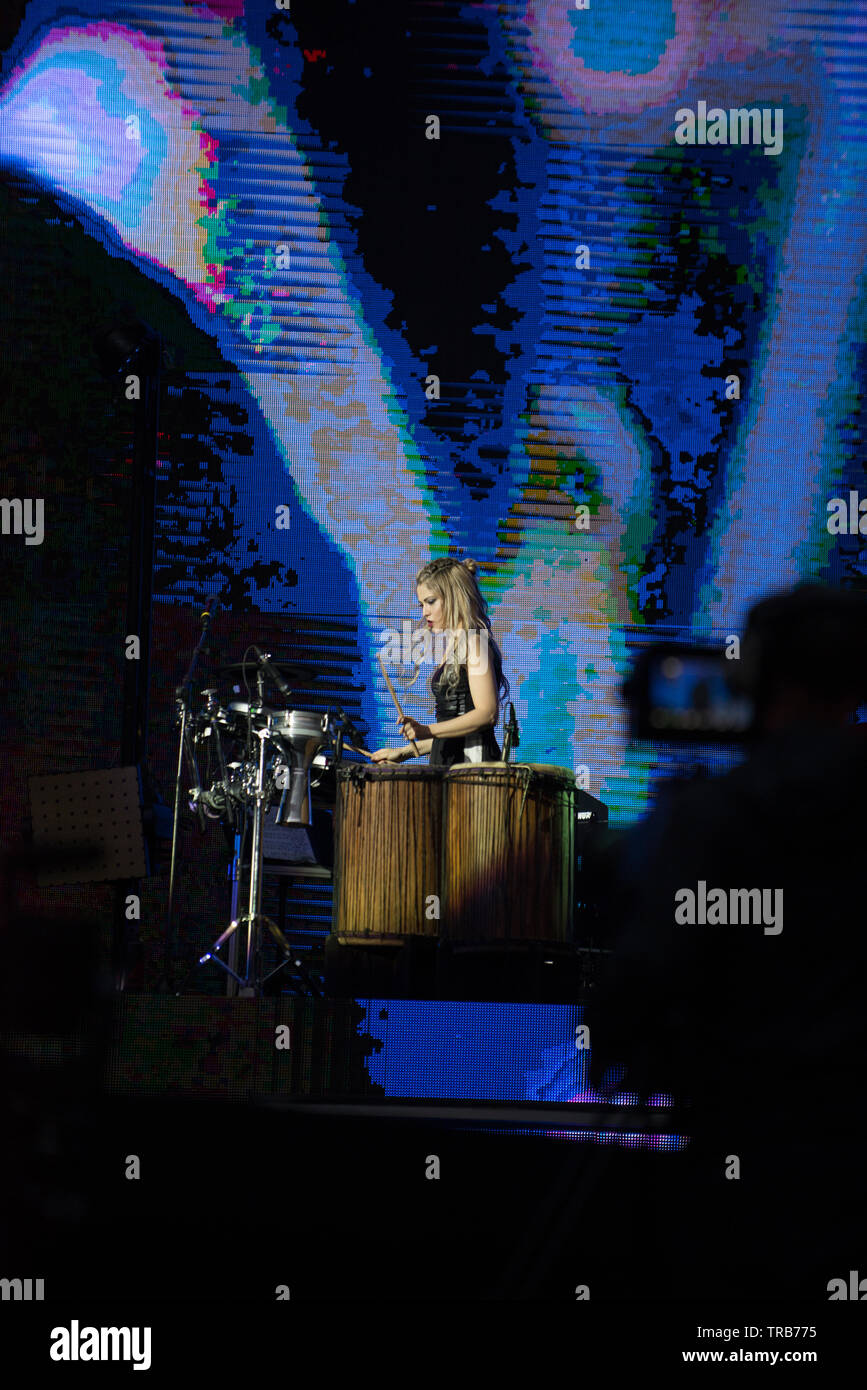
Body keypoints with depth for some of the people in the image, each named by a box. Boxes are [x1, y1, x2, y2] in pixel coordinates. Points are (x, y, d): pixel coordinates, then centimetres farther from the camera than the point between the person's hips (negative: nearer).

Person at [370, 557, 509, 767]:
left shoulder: (474, 642, -6)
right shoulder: (455, 644, 21)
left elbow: (487, 714, -17)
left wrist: (428, 731, -23)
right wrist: (404, 752, 18)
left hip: (472, 761, -8)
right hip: (449, 763, 8)